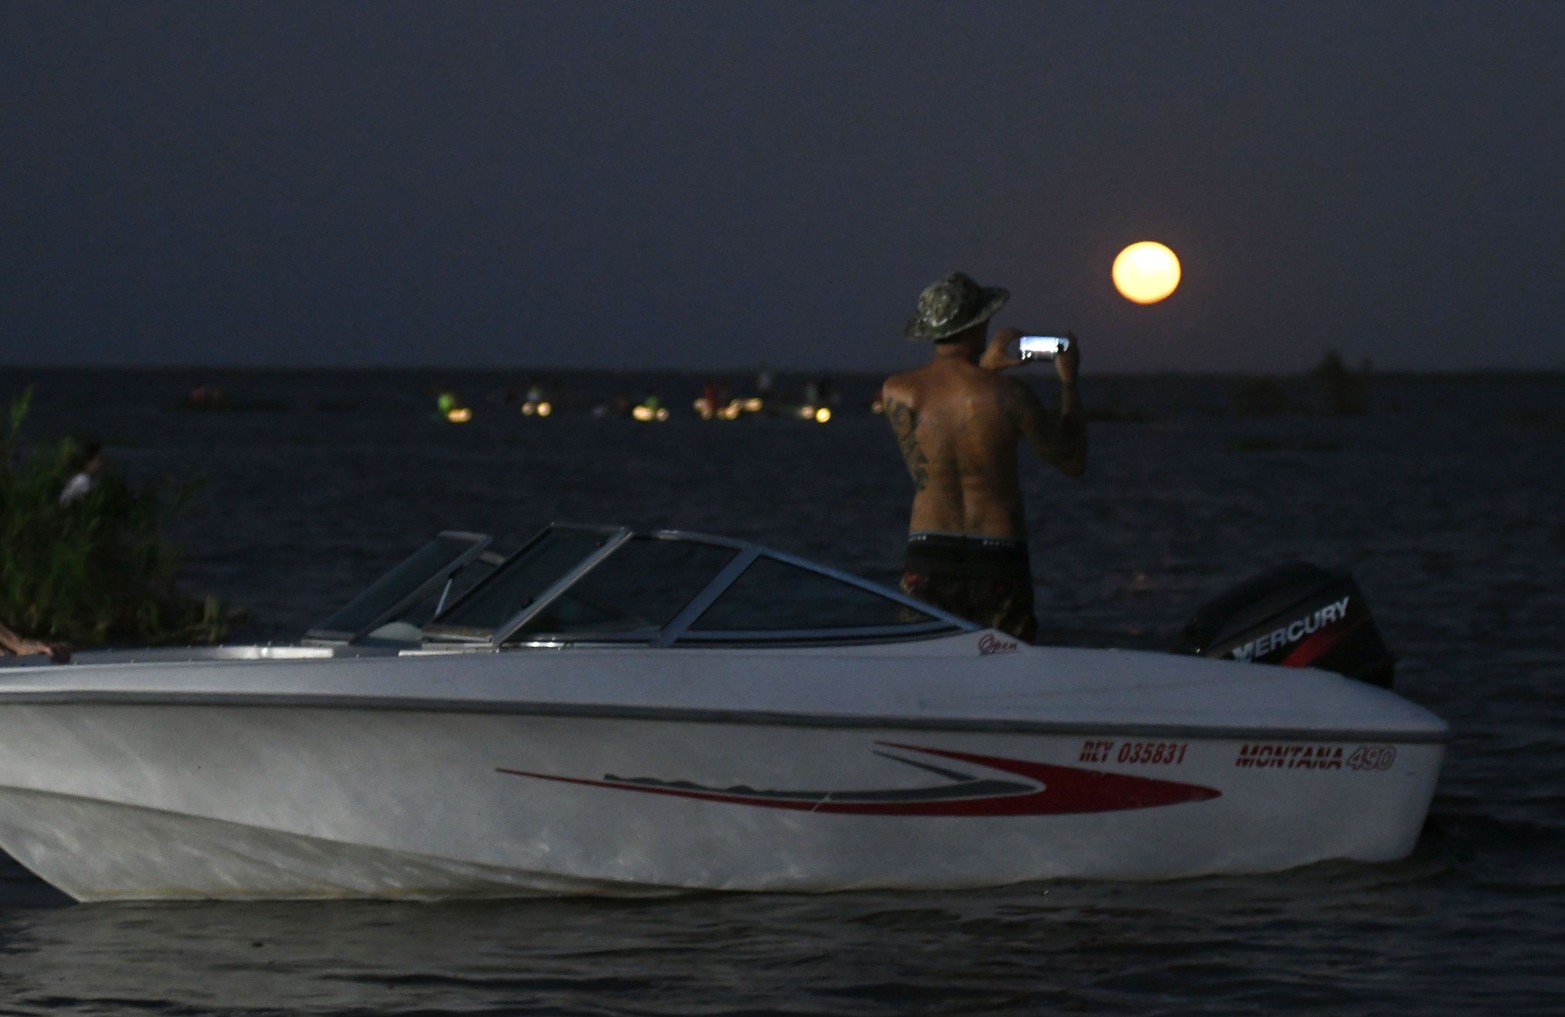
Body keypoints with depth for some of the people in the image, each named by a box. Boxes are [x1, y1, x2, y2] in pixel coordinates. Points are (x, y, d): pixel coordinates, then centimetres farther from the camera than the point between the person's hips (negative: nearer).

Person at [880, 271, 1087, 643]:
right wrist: (1068, 381, 14)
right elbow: (1073, 462, 3)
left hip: (927, 559, 2)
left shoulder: (896, 392, -1)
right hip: (998, 561, -2)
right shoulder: (1008, 394, -10)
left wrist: (982, 370, 22)